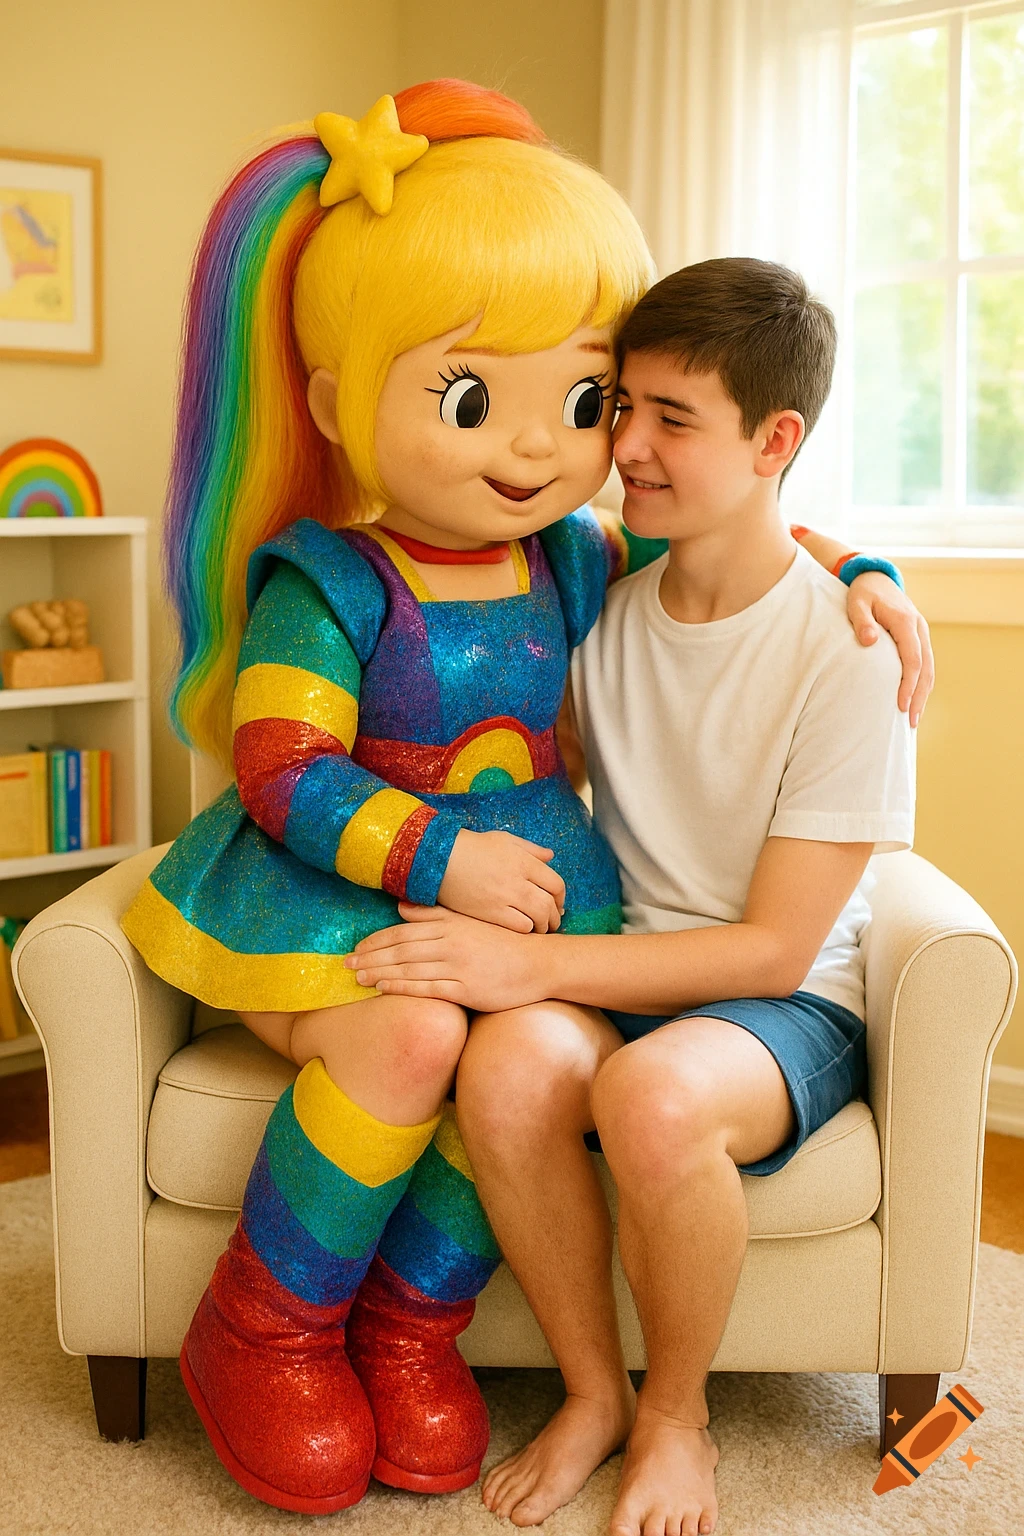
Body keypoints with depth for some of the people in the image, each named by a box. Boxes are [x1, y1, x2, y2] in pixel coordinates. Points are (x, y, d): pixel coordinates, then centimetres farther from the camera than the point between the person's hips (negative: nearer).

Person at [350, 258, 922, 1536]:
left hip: (788, 1004, -4)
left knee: (652, 1093, -37)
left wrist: (532, 965, -25)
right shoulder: (602, 604, 0)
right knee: (507, 1068, -31)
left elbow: (775, 946, -16)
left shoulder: (845, 652, -15)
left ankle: (677, 1415, -6)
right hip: (617, 975, 4)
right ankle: (593, 1392, -5)